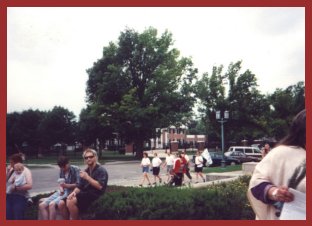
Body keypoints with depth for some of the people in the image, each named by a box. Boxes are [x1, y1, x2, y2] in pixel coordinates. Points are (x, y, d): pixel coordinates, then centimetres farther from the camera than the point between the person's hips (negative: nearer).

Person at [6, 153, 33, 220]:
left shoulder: (26, 171, -7)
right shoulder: (11, 170, 10)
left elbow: (29, 186, -16)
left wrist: (16, 188, -21)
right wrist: (7, 171, 0)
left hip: (20, 197, -5)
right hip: (8, 196, 5)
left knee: (18, 217, -4)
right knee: (8, 217, 4)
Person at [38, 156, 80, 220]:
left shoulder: (75, 169, -8)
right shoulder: (61, 170, 11)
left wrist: (66, 185, -25)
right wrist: (61, 189, -6)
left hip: (71, 192, -7)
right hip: (62, 192, 7)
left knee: (52, 204, -29)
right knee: (42, 205, -11)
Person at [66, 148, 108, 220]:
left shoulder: (101, 170, -6)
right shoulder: (85, 171, 16)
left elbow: (100, 186, -19)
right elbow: (79, 186, 14)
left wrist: (87, 177, -20)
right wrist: (74, 192, -8)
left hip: (96, 196, -7)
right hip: (86, 195, 7)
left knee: (71, 201, -21)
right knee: (69, 200, -15)